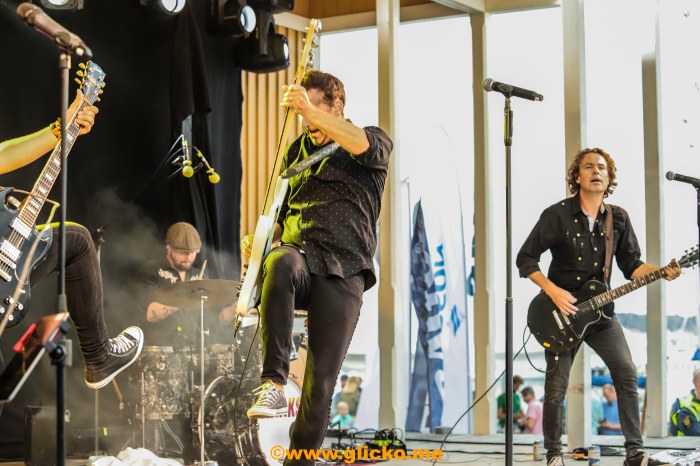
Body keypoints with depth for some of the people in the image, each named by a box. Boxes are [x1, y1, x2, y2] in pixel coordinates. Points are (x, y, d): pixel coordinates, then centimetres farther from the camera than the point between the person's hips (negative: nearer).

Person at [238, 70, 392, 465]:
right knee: (280, 263, -38)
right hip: (300, 254, 3)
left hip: (344, 272, -2)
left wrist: (311, 110, -25)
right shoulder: (297, 150, 23)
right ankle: (274, 384, -36)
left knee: (321, 381, -9)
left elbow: (362, 143, -18)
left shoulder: (376, 144, 8)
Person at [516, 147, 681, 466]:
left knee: (627, 373, -9)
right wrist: (553, 291, -19)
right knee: (556, 386, -1)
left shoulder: (618, 218, 2)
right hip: (561, 311, -3)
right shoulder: (557, 215, -10)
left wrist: (662, 272, -13)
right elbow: (525, 259, -7)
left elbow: (631, 265, 6)